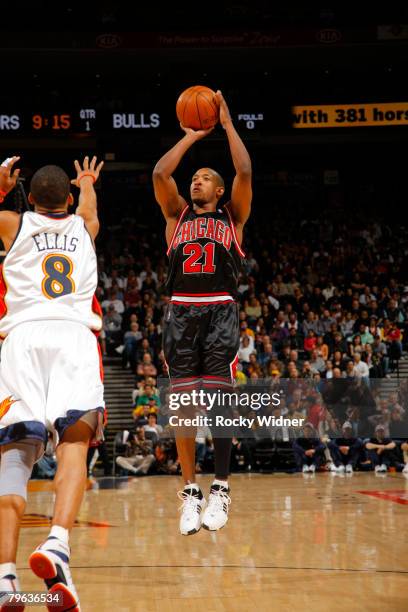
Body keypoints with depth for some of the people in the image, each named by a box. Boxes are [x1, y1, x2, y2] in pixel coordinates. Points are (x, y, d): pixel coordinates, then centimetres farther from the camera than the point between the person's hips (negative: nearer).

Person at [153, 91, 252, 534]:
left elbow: (244, 172, 0)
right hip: (181, 313, 2)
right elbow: (160, 173, 5)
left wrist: (227, 124, 7)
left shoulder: (233, 216, 15)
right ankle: (190, 492, 6)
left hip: (220, 313, -2)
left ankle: (220, 490, -2)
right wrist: (191, 136, 13)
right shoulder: (177, 215, 20)